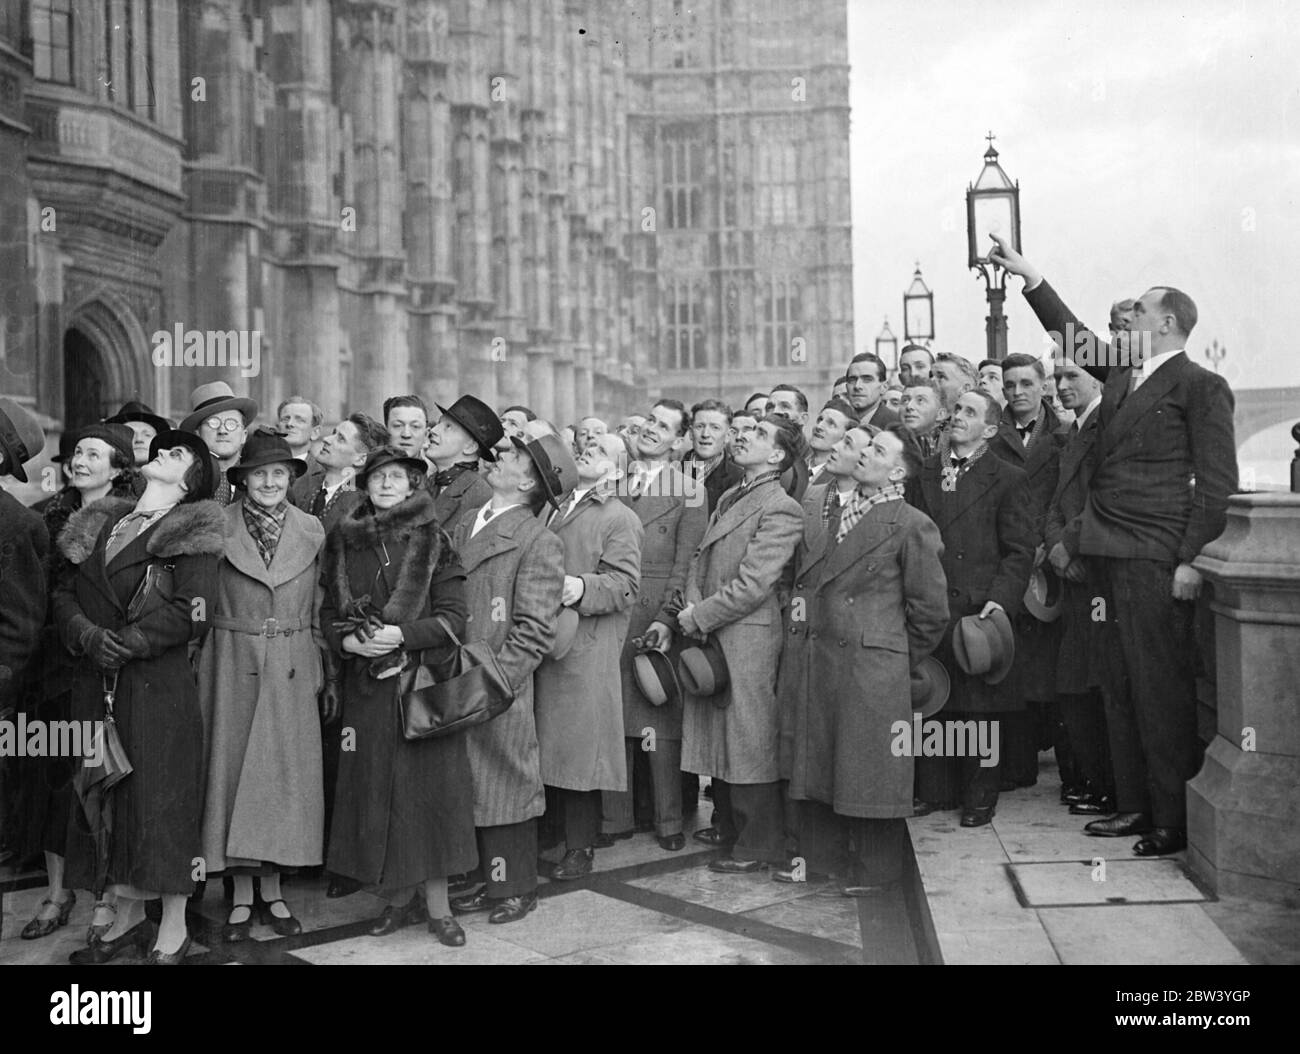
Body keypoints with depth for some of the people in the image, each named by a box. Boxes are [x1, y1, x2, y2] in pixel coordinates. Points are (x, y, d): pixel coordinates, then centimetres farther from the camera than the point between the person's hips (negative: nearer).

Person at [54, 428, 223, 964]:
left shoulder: (192, 531, -2)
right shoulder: (97, 524, 15)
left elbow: (191, 614, -12)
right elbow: (64, 592, 8)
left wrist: (124, 645, -15)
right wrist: (90, 636, -10)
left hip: (159, 683, -5)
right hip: (96, 684, 6)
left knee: (160, 796, -1)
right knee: (107, 797, 10)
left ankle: (173, 928, 11)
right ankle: (128, 916, 24)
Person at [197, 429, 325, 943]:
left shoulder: (312, 531, 4)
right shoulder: (219, 528, -3)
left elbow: (319, 608, 9)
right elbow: (200, 604, 1)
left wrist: (324, 672, 6)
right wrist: (203, 664, -5)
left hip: (292, 669, 2)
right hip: (233, 665, -2)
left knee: (287, 772, 4)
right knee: (233, 769, 3)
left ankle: (273, 891, 16)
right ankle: (242, 895, 13)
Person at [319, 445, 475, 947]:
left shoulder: (434, 543, 0)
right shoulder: (343, 544, 8)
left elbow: (453, 618, -5)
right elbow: (328, 614, 10)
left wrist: (400, 634, -17)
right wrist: (349, 640, -10)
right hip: (366, 688, 3)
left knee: (430, 787, -2)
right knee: (377, 789, 4)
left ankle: (436, 903, 7)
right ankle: (399, 897, 17)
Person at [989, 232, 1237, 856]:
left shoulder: (1199, 387, -4)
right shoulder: (1120, 375, 17)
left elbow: (1217, 482, -8)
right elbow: (1072, 334, 31)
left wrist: (1192, 560, -14)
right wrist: (1029, 278, 27)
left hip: (1158, 560, -7)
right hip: (1113, 555, 8)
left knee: (1162, 687, -4)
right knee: (1122, 688, 10)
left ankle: (1176, 819, 4)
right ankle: (1135, 806, 18)